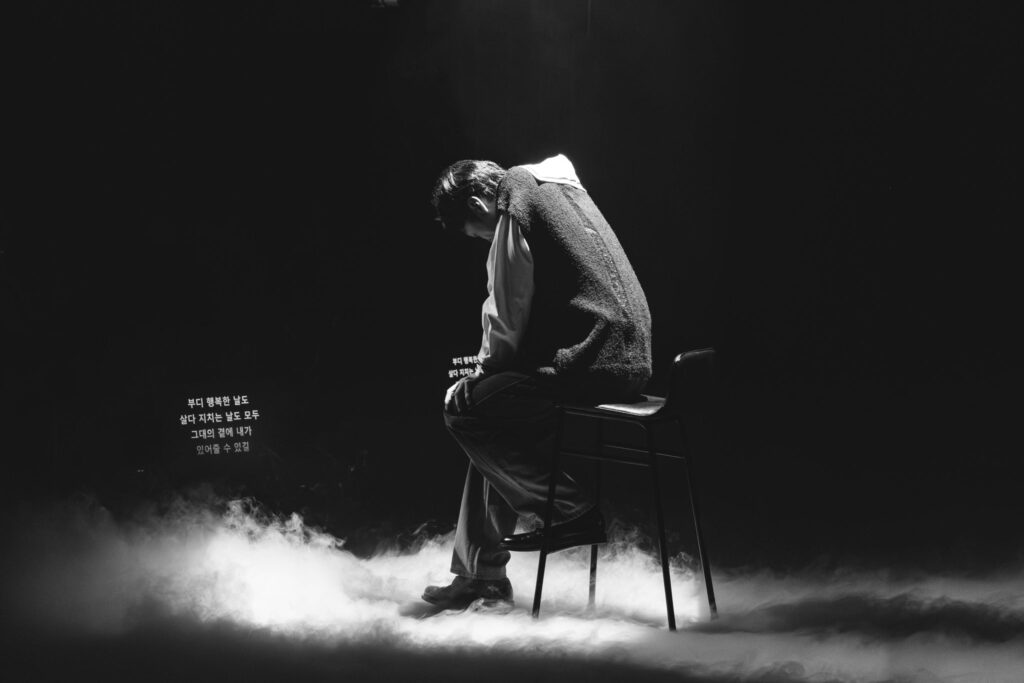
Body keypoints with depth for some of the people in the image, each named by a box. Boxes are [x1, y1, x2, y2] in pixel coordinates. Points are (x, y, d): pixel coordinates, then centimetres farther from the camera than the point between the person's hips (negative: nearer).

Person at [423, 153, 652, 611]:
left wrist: (479, 377, 8)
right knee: (494, 416, 18)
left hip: (593, 363, -10)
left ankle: (568, 506, -3)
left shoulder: (515, 209, -7)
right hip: (628, 354, 10)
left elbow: (507, 326, -9)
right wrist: (489, 372, 24)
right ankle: (480, 574, 18)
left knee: (463, 410, -5)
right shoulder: (559, 187, 22)